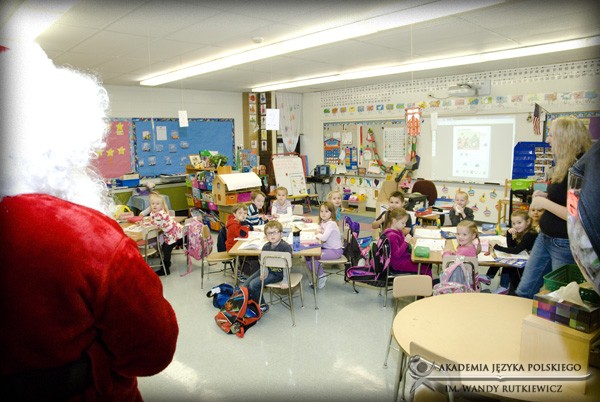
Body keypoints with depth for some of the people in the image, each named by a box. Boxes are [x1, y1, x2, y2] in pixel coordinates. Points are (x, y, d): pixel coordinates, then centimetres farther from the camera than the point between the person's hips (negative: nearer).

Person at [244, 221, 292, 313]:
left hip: (278, 273, -7)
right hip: (267, 270, 7)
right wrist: (263, 272, -14)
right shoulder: (266, 247, 1)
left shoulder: (286, 247, -18)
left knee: (254, 284, -17)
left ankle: (262, 305, 3)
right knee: (246, 284, -1)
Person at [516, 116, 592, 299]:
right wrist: (546, 196, 5)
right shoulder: (564, 167, 8)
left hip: (565, 245, -9)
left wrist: (544, 203, -21)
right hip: (545, 237, 9)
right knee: (524, 291, 15)